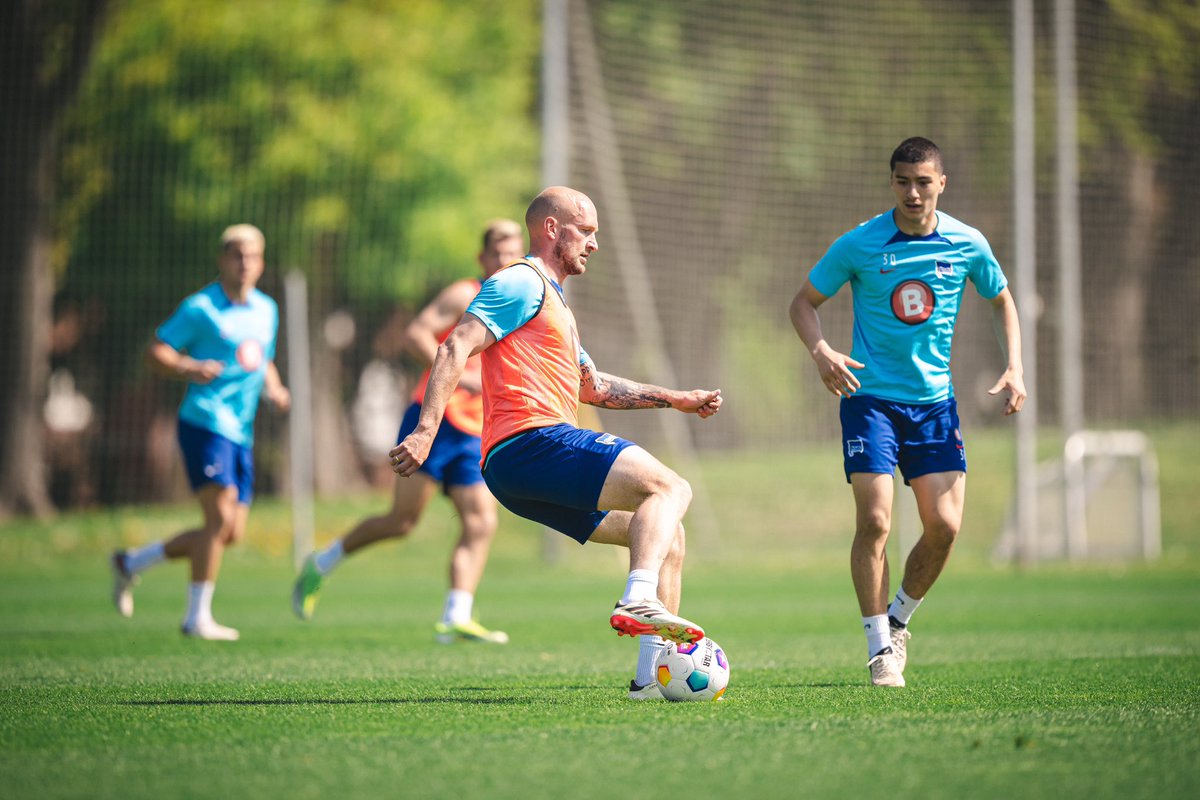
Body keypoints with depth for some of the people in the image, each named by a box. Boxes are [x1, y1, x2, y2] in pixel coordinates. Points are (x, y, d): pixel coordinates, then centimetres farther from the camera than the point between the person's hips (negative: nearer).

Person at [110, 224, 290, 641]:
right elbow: (155, 351, -5)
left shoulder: (267, 309, 15)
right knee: (221, 519, -17)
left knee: (231, 533, 4)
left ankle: (132, 563, 19)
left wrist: (274, 389, 8)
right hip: (206, 422, -8)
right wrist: (189, 369, -23)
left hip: (242, 432, 8)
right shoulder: (200, 308, -6)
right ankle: (197, 618, -9)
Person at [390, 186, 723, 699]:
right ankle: (639, 601, -42)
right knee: (670, 488, -21)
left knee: (668, 536, 14)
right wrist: (426, 431, -23)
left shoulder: (552, 301, 32)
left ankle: (652, 675, 8)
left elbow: (592, 387, 42)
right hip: (531, 442, -10)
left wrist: (677, 400, 38)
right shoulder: (521, 283, 0)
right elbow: (456, 349, -12)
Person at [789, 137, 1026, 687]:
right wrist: (820, 351, -17)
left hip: (934, 400, 3)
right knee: (874, 522, -13)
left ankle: (897, 620, 21)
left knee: (944, 527, -5)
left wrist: (1014, 369, 3)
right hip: (870, 398, -3)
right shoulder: (859, 245, -7)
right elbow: (804, 301, 3)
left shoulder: (967, 245, 0)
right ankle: (880, 648, 0)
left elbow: (1002, 301, 17)